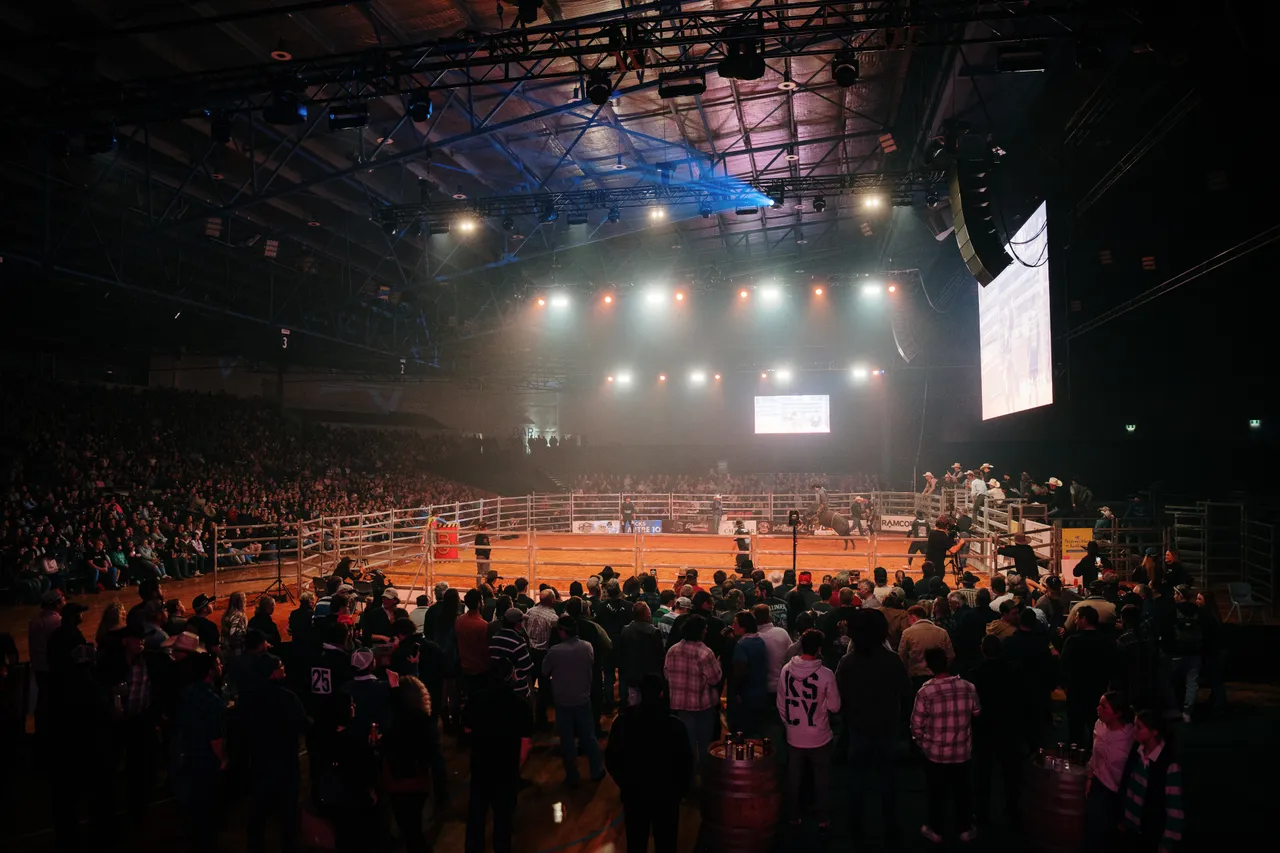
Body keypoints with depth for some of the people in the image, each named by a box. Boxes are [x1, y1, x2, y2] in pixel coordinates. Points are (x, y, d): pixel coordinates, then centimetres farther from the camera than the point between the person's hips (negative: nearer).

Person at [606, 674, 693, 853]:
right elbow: (686, 763, -11)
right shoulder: (675, 725, -19)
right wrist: (680, 791, 7)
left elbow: (611, 759, -1)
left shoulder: (622, 722, -12)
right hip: (667, 796, -2)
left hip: (633, 795, 2)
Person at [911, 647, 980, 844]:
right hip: (962, 751, 2)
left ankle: (936, 831, 30)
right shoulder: (967, 687, -13)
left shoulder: (925, 692, -21)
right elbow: (977, 712, 6)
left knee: (937, 792, 16)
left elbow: (917, 725, -13)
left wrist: (921, 742, 7)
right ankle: (966, 829, 35)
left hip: (935, 752, -2)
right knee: (961, 790, 21)